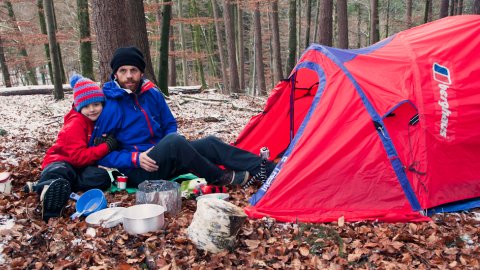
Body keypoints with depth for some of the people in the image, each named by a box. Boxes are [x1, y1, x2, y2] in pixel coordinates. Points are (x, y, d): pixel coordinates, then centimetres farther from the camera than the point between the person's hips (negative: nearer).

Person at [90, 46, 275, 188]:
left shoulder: (152, 94, 5)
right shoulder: (109, 107, -13)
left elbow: (170, 125, 16)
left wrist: (174, 150, -5)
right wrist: (134, 159, -21)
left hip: (162, 158, 7)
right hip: (138, 173, -6)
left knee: (209, 143, -10)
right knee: (173, 141, -33)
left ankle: (267, 169, -10)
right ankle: (220, 177, -17)